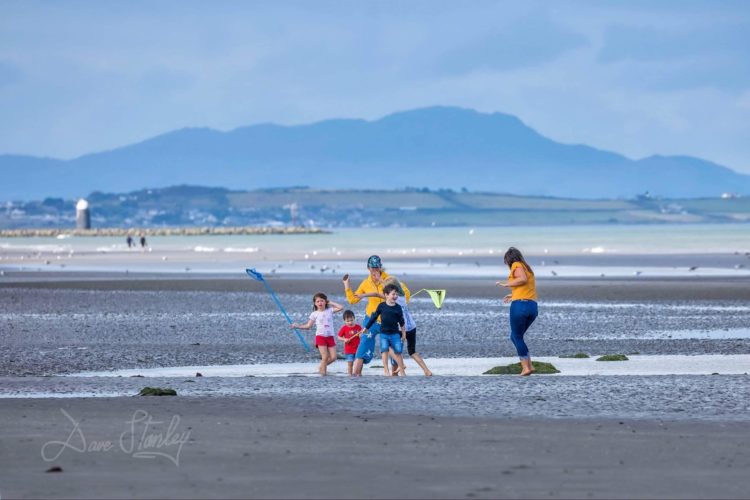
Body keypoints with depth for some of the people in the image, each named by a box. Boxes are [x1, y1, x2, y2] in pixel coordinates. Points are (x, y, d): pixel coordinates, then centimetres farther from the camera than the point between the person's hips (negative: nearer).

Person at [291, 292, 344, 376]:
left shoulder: (330, 311, 7)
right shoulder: (315, 314, 3)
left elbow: (341, 308, -2)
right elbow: (308, 326, 4)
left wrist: (331, 303, 3)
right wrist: (297, 326, -6)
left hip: (330, 337, 3)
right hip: (320, 337, -3)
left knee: (333, 357, -1)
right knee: (325, 357, -12)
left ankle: (322, 367, 21)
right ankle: (323, 371, 2)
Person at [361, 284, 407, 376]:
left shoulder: (398, 308, -1)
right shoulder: (381, 306, -2)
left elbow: (402, 322, 6)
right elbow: (374, 317, 7)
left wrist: (404, 334, 8)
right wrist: (366, 328, 12)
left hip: (395, 333, 0)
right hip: (384, 333, 0)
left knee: (398, 352, 1)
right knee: (385, 350, -10)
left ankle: (402, 371, 12)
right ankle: (386, 371, -4)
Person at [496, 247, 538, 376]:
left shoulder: (517, 265, 1)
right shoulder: (528, 268, 25)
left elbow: (523, 279, -17)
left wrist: (507, 284, -8)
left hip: (520, 305, -8)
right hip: (533, 307, 8)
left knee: (517, 337, 3)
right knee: (515, 337, 18)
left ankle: (526, 367, -3)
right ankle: (529, 365, 9)